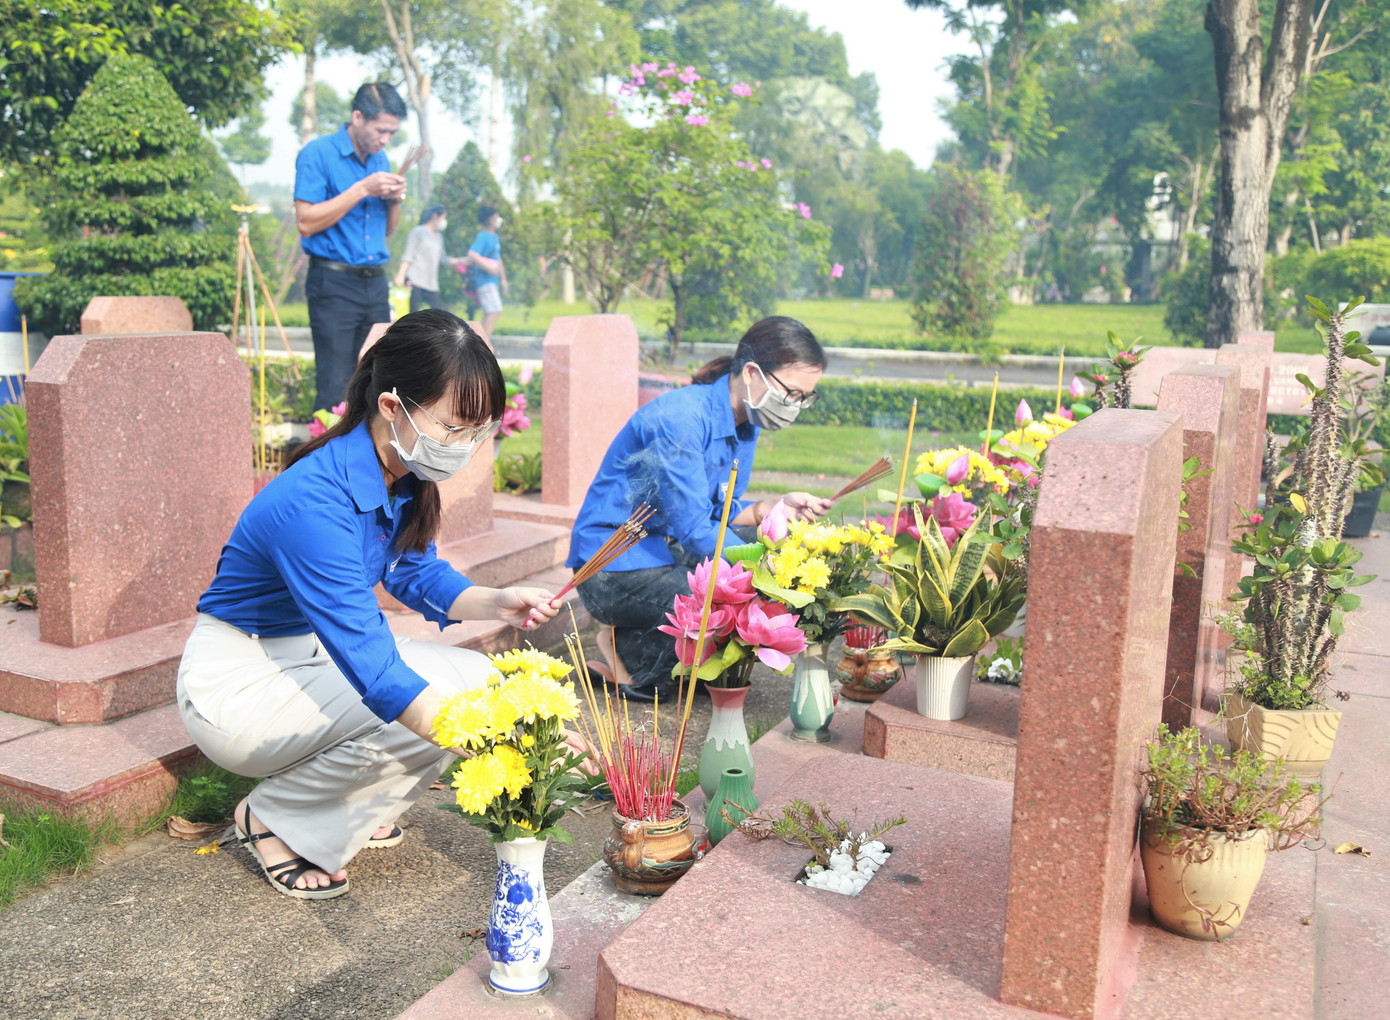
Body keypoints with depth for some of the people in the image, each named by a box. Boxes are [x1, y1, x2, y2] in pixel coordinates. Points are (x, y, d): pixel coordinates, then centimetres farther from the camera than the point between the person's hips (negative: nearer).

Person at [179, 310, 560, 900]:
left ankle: (347, 810, 10)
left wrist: (496, 603, -12)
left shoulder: (401, 476, -8)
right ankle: (275, 821, -2)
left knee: (475, 677, -7)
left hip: (316, 653, 8)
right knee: (411, 709, -28)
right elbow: (377, 675, -38)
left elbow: (416, 572, 8)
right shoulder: (313, 503, -34)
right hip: (234, 683, -8)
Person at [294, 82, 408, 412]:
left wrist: (394, 201, 1)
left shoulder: (379, 161, 16)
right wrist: (362, 190, -15)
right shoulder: (318, 154, -4)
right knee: (336, 388, -8)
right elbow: (306, 222, -14)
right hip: (334, 285, -6)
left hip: (375, 284, 6)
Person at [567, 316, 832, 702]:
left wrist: (773, 508, -8)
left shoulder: (745, 425, 3)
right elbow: (693, 532, -27)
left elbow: (718, 512, 9)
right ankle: (624, 649, -1)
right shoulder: (680, 417, -24)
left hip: (668, 551, 9)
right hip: (614, 570, -9)